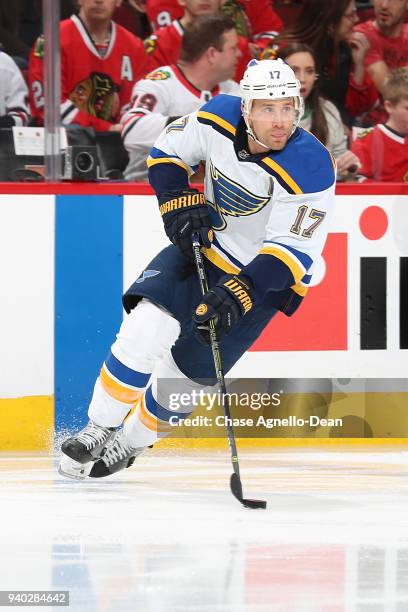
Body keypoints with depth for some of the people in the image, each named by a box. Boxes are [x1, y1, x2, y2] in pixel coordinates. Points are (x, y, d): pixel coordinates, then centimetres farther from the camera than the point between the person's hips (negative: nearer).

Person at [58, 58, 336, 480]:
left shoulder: (310, 168, -28)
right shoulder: (218, 118, -15)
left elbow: (291, 252, -29)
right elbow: (166, 153, 3)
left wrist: (238, 294, -39)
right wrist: (179, 205, -12)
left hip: (261, 276, -3)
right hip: (202, 247, 3)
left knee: (186, 371, -2)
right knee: (147, 326, -20)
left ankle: (131, 442, 24)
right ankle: (99, 430, -6)